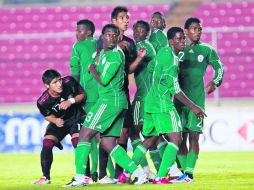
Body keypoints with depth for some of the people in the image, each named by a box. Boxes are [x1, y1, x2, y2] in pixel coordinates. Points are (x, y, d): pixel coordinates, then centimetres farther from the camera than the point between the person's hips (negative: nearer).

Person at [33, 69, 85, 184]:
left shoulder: (69, 82, -27)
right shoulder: (43, 102, -26)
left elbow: (82, 94, -10)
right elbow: (47, 115, -4)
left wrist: (71, 101, -29)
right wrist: (55, 120, -26)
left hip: (76, 118, -1)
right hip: (58, 121, 1)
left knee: (78, 144, -20)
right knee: (46, 145, -12)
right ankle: (46, 177, 2)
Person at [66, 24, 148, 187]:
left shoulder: (115, 55, -12)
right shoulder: (103, 53, 17)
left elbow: (103, 80, -14)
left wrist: (93, 69, 1)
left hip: (110, 100, -10)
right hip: (117, 101, 10)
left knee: (85, 135, -8)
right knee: (108, 143, 8)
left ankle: (79, 177, -10)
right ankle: (138, 173, 4)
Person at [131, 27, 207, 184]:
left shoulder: (163, 52, 13)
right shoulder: (170, 57, -15)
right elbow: (174, 88, -16)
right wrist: (193, 106, -13)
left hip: (152, 101, 10)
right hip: (162, 102, -10)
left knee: (149, 140, 18)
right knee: (175, 138, -13)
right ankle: (161, 177, -21)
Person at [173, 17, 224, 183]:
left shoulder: (207, 50, 6)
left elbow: (219, 67, 12)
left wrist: (215, 82, -3)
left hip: (197, 99, -2)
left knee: (193, 135, -9)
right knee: (180, 136, 3)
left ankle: (189, 173, -12)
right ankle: (184, 171, 11)